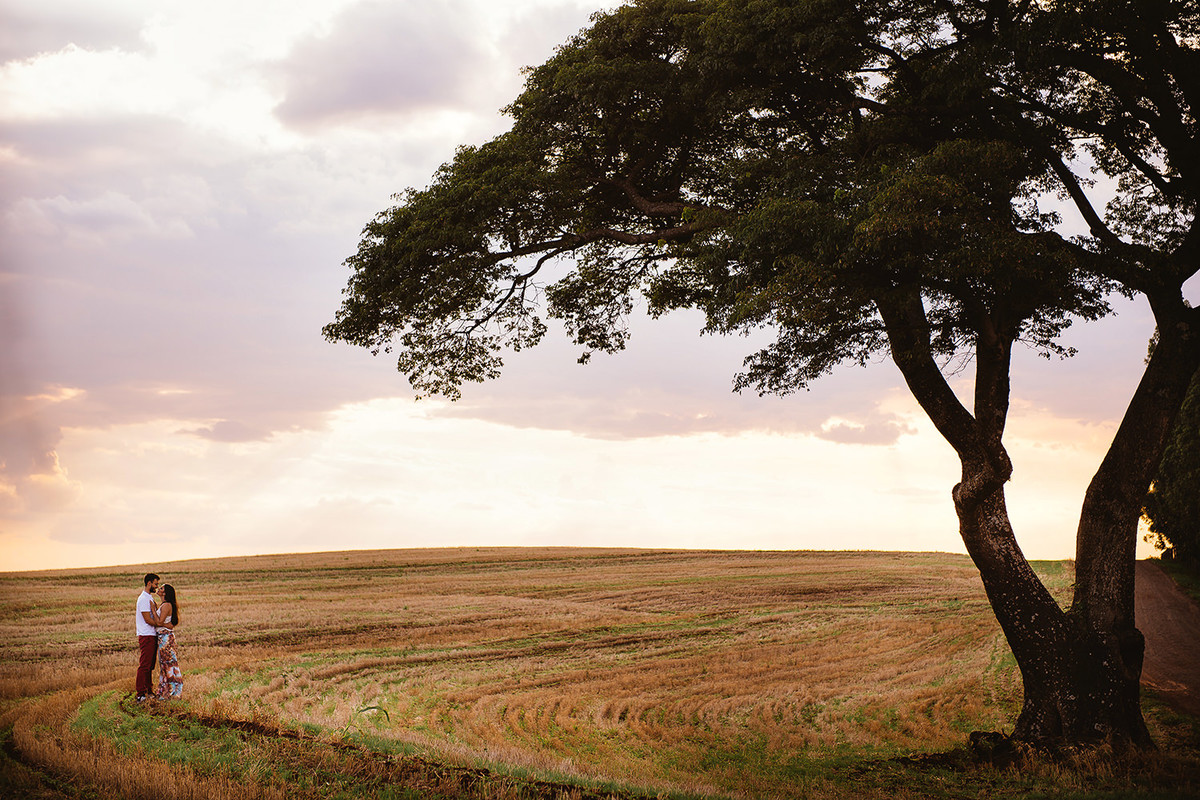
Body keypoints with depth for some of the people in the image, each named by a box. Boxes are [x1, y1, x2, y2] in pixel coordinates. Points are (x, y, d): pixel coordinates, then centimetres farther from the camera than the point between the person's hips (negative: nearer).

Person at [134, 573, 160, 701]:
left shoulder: (149, 598, 17)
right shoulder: (144, 599, -14)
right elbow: (148, 620, -19)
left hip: (152, 636, 10)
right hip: (146, 636, -10)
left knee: (150, 665, 14)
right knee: (144, 665, -9)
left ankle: (147, 690, 20)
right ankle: (140, 694, -8)